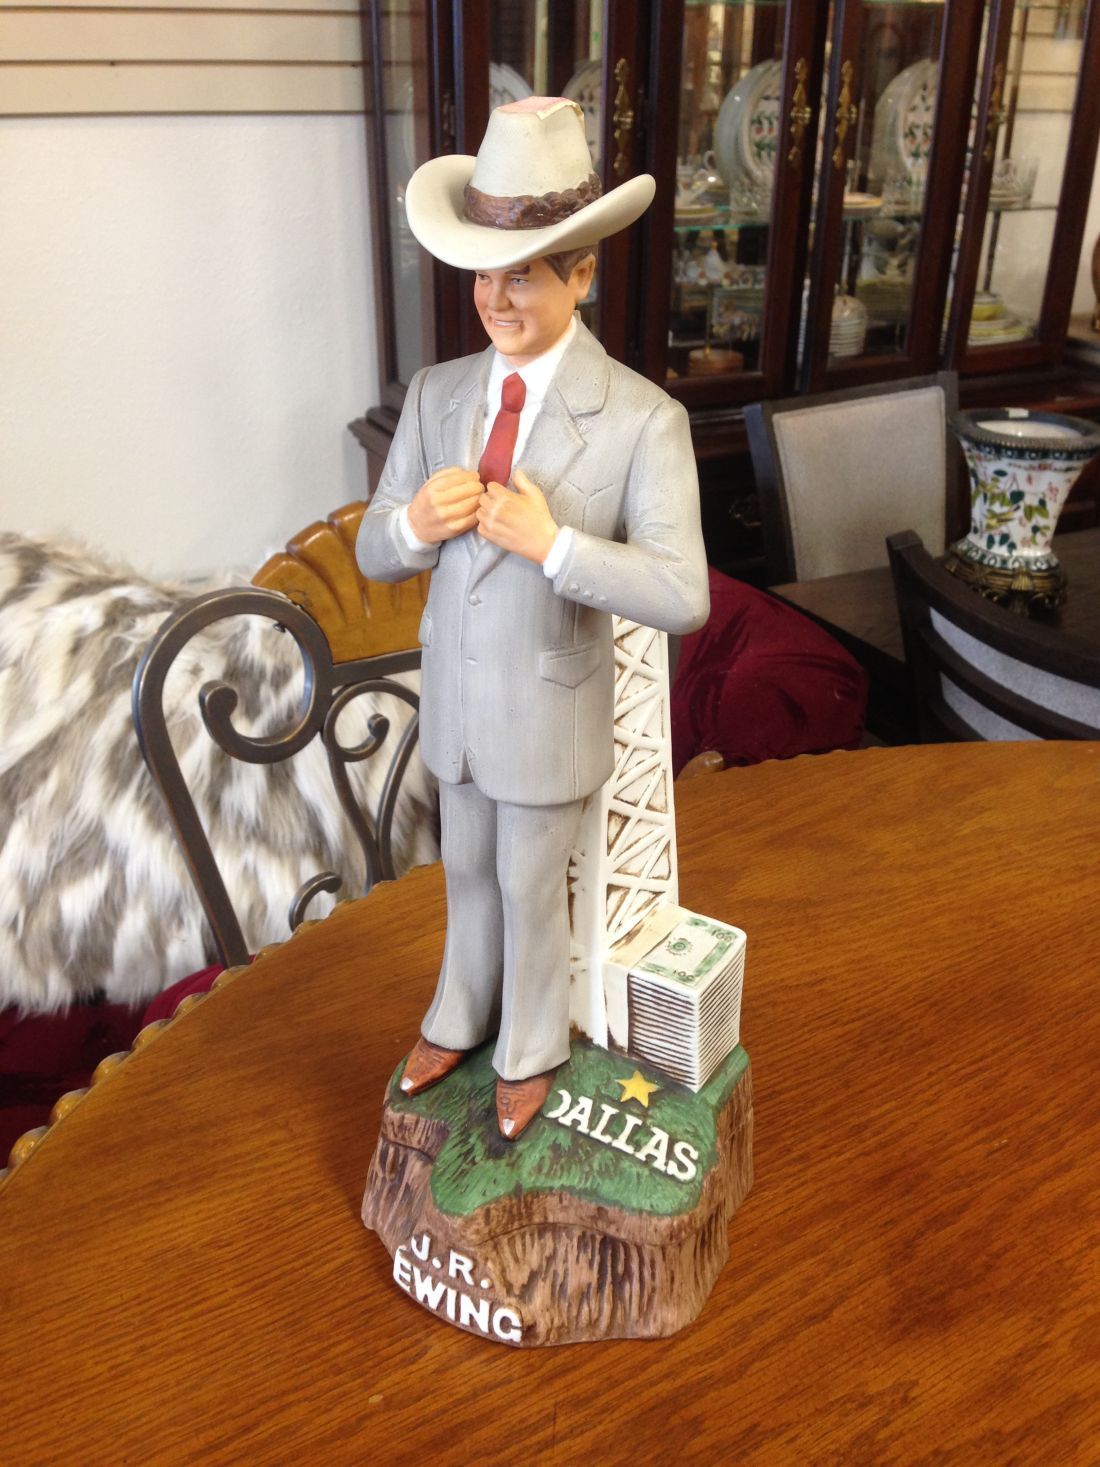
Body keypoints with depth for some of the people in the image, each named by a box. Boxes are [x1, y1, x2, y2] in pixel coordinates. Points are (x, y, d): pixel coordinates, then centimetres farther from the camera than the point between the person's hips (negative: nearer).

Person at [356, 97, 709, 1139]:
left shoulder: (643, 420, -22)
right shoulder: (437, 394, -7)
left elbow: (682, 598, -24)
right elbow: (375, 554, -2)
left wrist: (552, 543, -34)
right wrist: (416, 521, -26)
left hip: (552, 715, -4)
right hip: (454, 702, 5)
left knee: (531, 894, 16)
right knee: (469, 874, 25)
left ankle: (531, 1047, 45)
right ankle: (460, 1018, 51)